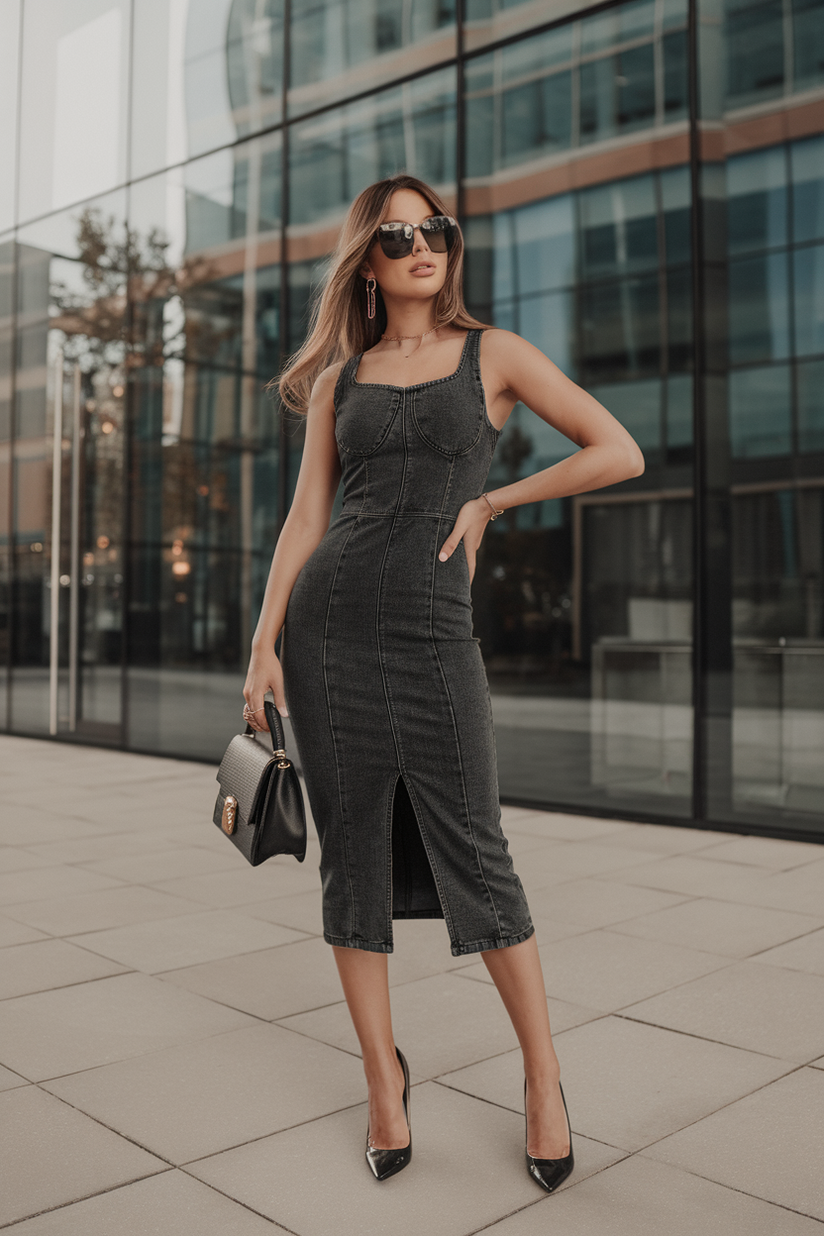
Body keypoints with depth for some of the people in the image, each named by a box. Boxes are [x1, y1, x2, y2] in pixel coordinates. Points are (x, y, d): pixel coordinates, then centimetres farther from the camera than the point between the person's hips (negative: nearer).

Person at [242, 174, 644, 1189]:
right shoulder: (337, 379, 12)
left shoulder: (494, 354, 7)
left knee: (474, 857, 0)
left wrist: (490, 501, 1)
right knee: (352, 852, 6)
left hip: (432, 631, -2)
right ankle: (382, 1072, 23)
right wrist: (264, 642, 0)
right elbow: (307, 516, 8)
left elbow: (621, 454, 2)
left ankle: (542, 1075, 19)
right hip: (328, 621, 3)